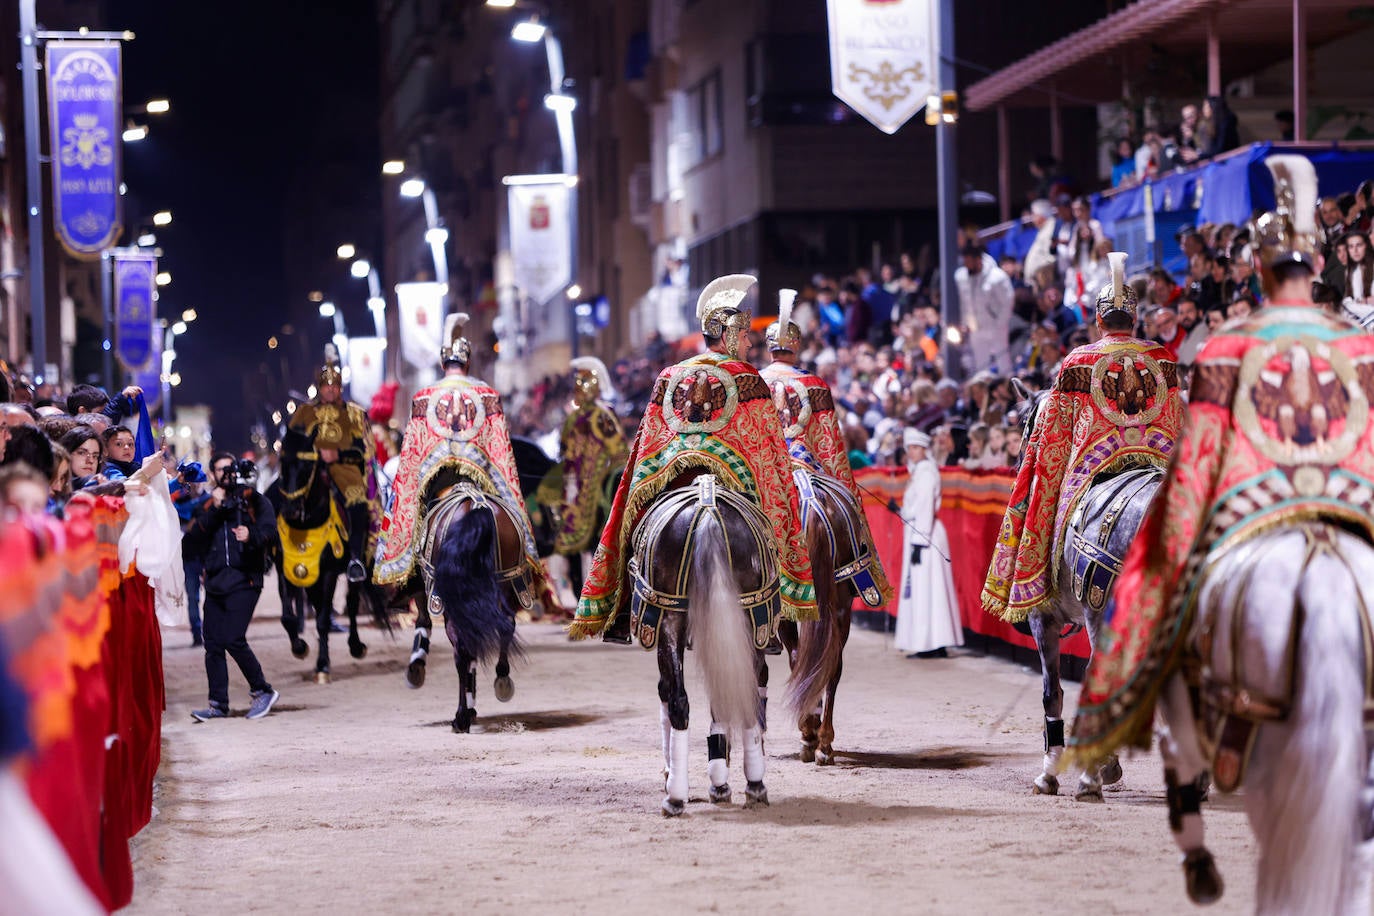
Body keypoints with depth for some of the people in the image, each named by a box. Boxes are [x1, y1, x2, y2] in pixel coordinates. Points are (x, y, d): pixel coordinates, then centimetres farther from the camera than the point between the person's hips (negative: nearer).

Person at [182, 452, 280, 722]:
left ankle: (263, 691, 0)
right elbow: (190, 542, 3)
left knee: (233, 639, -16)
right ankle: (218, 704, 9)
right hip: (215, 583, 5)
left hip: (244, 580, -5)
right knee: (213, 644, 2)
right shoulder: (207, 508, 18)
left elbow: (270, 530, -9)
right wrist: (213, 510, -7)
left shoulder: (254, 500, 7)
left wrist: (252, 535, -31)